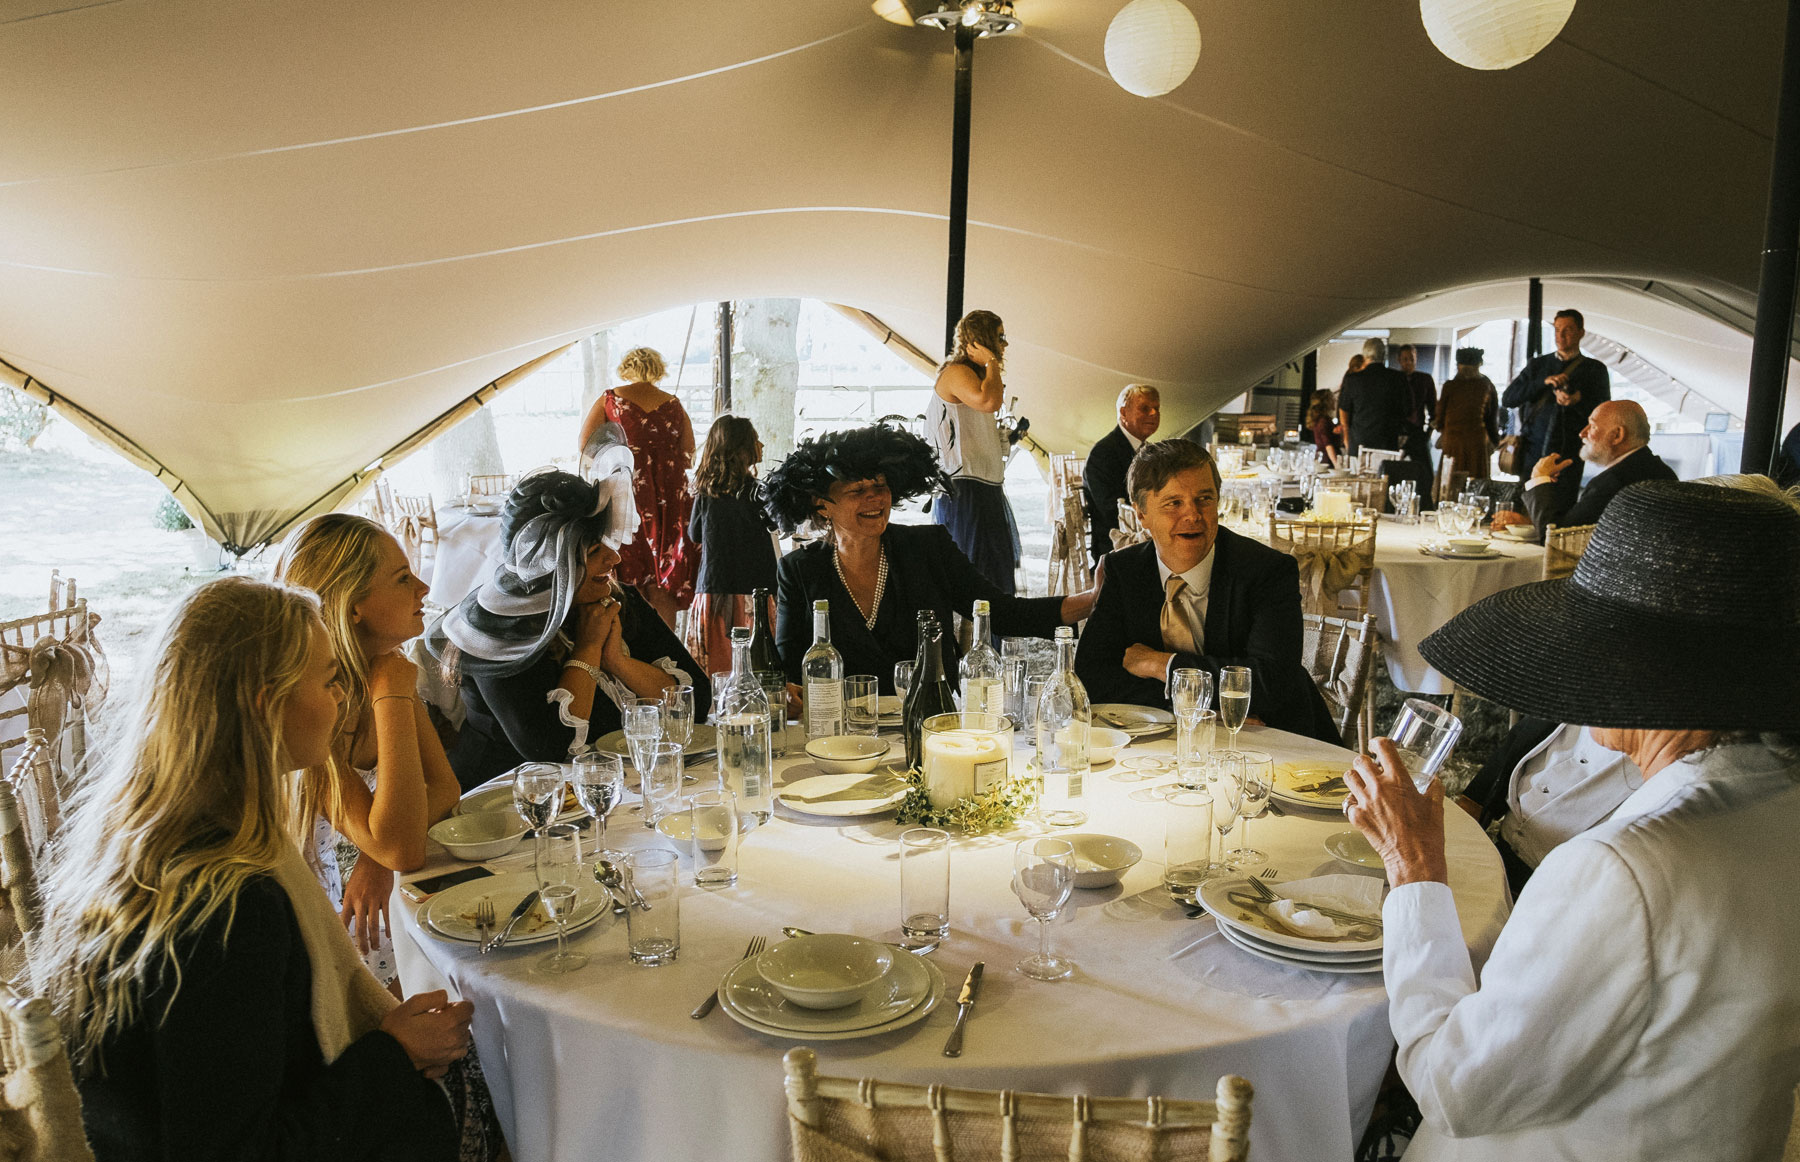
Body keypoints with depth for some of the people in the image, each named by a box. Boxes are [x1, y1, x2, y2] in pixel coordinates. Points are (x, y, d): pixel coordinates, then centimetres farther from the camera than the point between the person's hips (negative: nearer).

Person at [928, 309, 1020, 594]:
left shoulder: (974, 375, 22)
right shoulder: (956, 372, -10)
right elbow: (989, 401, -30)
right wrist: (991, 362, -15)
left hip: (986, 490, 10)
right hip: (964, 492, -10)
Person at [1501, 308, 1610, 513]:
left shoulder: (1594, 369, 10)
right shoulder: (1538, 365, 16)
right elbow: (1508, 399, 5)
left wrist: (1578, 401, -15)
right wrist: (1544, 382, -8)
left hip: (1568, 455, -2)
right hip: (1533, 452, 2)